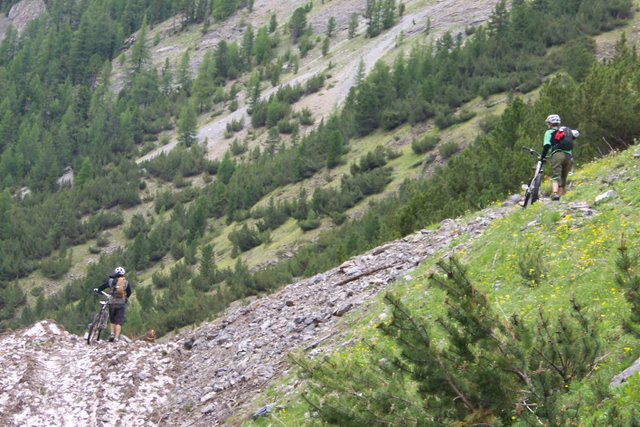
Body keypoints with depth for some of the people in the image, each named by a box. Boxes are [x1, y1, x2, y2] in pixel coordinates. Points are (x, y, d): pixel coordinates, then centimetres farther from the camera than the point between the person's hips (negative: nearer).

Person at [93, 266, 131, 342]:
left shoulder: (111, 281, 1)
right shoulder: (126, 282, 3)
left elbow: (103, 286, 8)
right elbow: (129, 293, 12)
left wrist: (96, 290, 28)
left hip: (113, 303, 0)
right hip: (122, 304, 0)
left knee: (112, 320, 20)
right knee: (119, 322, 0)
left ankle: (112, 334, 5)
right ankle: (116, 338, -8)